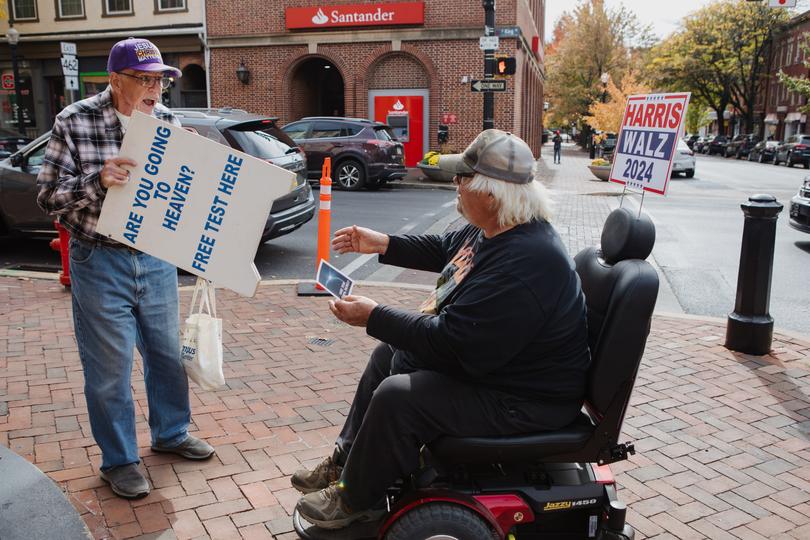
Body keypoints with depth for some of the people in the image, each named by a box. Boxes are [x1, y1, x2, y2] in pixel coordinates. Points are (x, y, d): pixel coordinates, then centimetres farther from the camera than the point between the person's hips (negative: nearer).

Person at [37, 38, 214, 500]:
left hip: (157, 260, 4)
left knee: (168, 352, 16)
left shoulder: (167, 121, 0)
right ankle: (119, 460, 25)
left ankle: (171, 432, 39)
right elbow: (49, 196, -9)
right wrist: (98, 180, -27)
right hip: (101, 263, -4)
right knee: (110, 367, 6)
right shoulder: (74, 122, -10)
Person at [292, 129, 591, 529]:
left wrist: (374, 317, -24)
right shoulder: (498, 227, -3)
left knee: (396, 397, -21)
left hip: (521, 398, -11)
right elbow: (443, 249, 17)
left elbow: (449, 341, -32)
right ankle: (345, 460, 28)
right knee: (388, 355, 15)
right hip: (486, 356, 11)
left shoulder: (522, 264, -35)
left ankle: (353, 500, 6)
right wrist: (384, 244, 10)